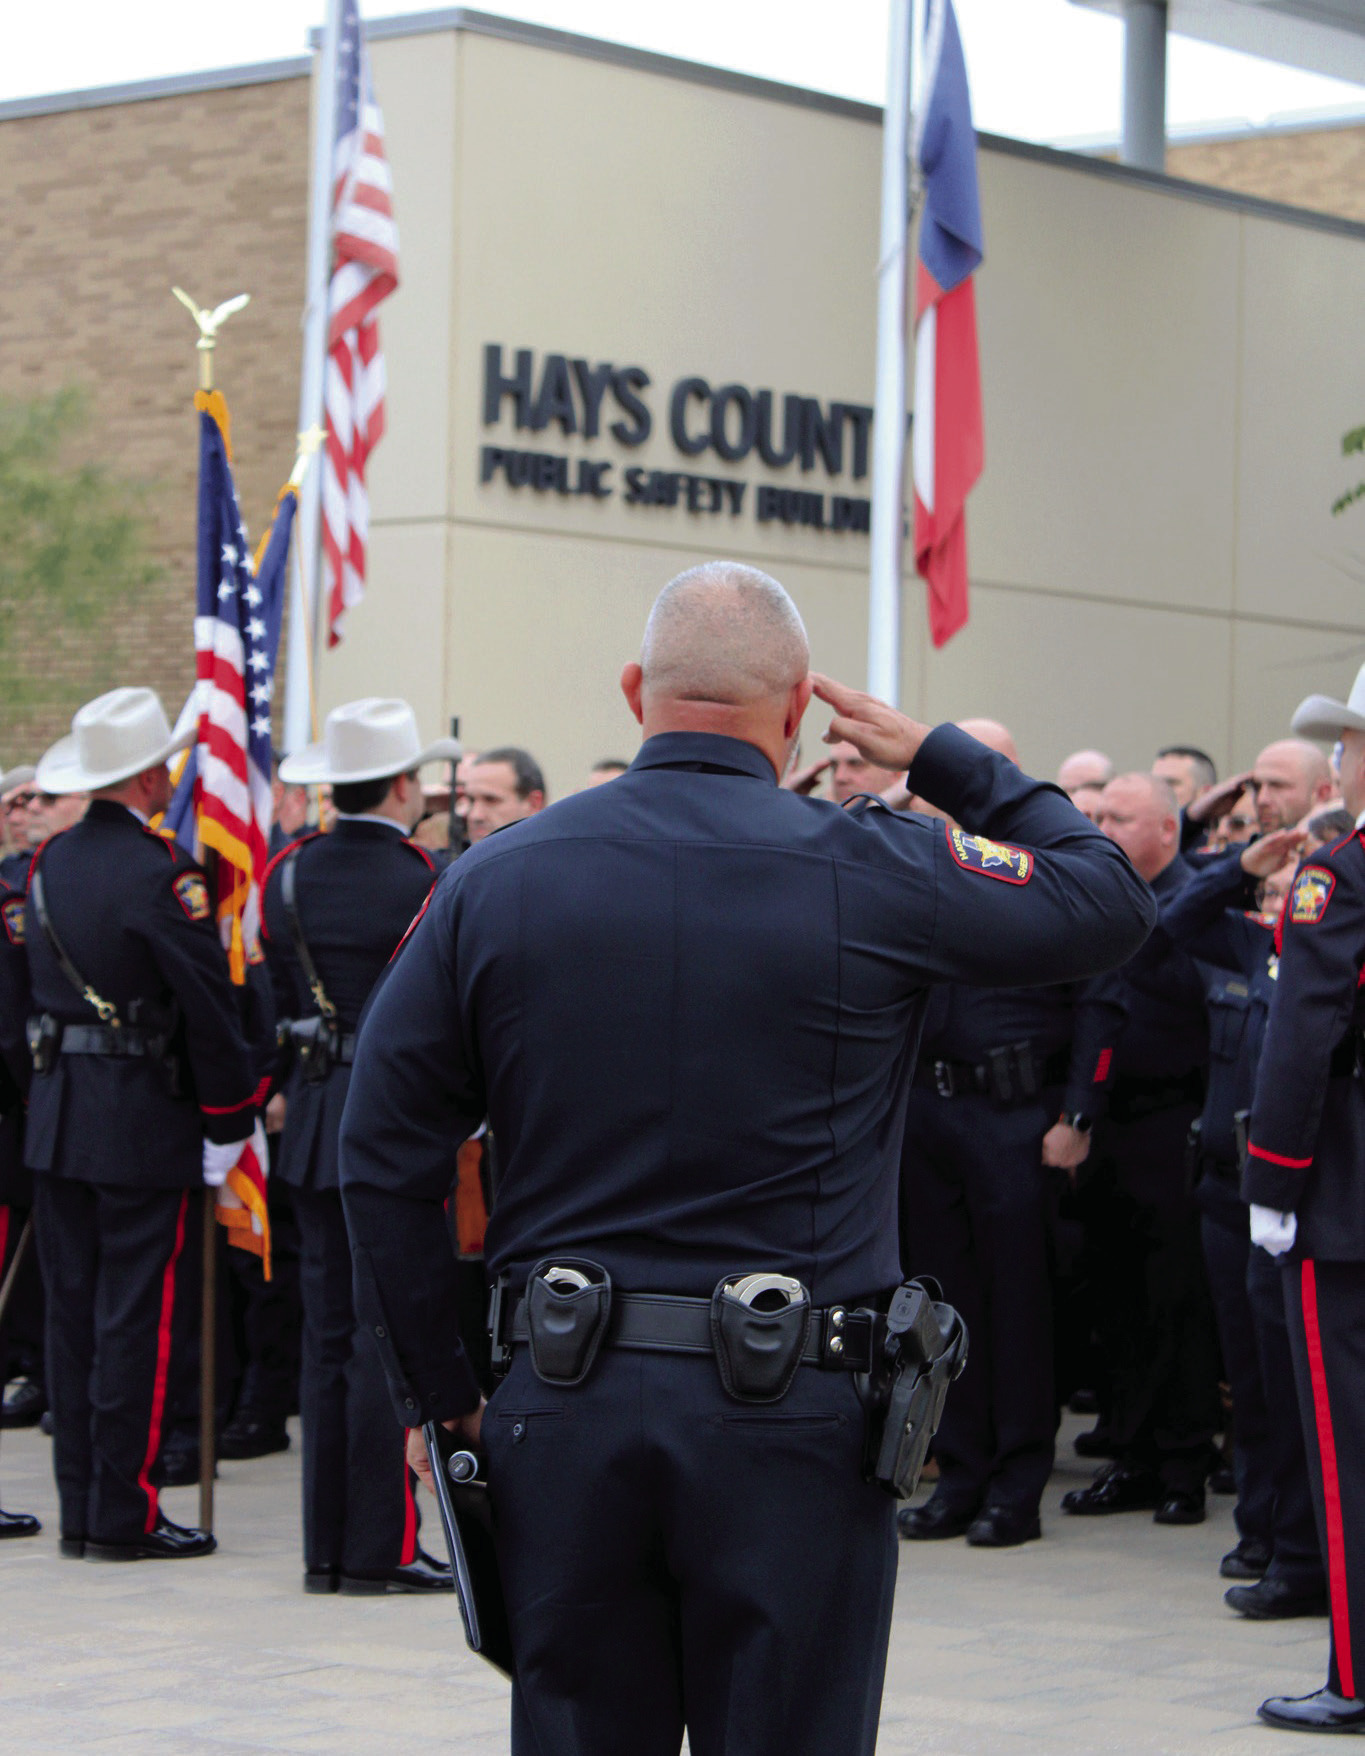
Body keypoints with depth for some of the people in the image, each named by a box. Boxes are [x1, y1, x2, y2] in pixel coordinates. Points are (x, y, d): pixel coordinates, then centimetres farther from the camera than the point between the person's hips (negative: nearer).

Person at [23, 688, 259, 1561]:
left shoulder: (50, 861, 8)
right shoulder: (161, 871, -15)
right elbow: (210, 1006, -13)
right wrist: (230, 1121, -5)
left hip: (56, 1118, 7)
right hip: (145, 1124, -7)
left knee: (74, 1314, 10)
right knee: (136, 1317, -2)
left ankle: (80, 1510, 15)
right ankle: (125, 1515, 2)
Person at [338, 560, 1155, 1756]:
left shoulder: (495, 880, 2)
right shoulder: (867, 873, -6)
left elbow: (384, 1161, 3)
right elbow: (1110, 902, 8)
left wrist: (437, 1392, 11)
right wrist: (943, 759, 16)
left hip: (565, 1401, 3)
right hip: (792, 1417, -3)